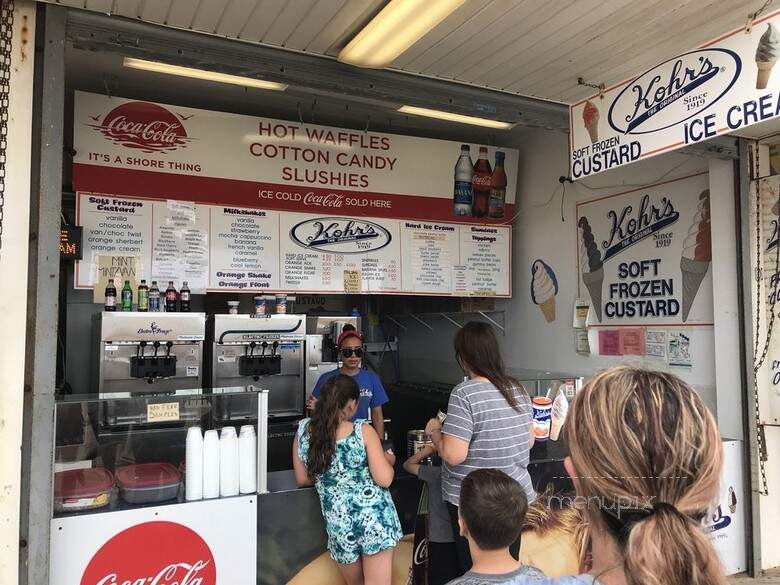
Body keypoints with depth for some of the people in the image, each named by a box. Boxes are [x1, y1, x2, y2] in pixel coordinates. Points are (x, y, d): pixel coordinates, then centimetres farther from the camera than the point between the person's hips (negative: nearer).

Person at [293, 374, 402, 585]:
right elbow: (384, 479, -12)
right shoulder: (363, 431, -11)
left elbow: (303, 479, 8)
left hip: (339, 524, 3)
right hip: (375, 517, -3)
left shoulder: (303, 431, -2)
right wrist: (388, 460, 7)